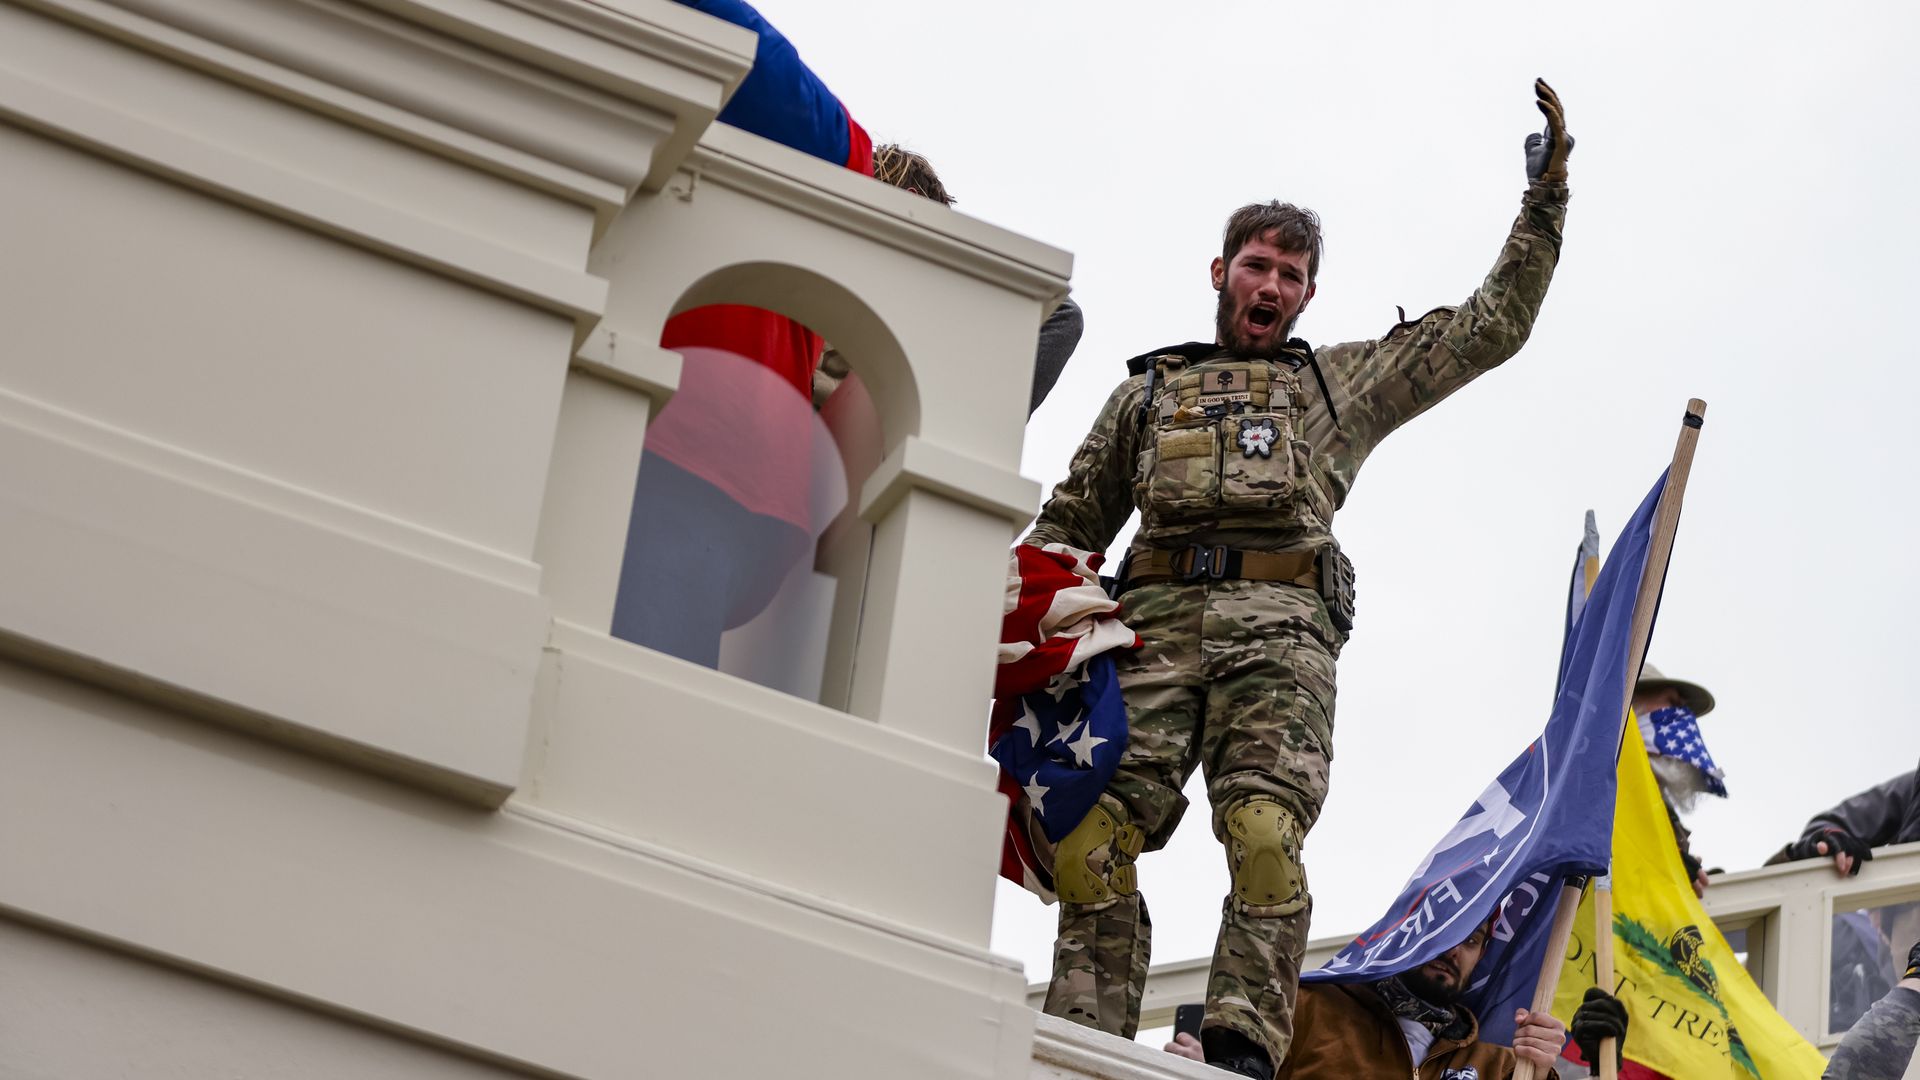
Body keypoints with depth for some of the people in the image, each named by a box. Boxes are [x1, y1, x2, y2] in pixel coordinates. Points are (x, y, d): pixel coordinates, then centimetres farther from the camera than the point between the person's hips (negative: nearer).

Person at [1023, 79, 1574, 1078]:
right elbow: (1070, 521, 30)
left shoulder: (1346, 380, 29)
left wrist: (1544, 197, 21)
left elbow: (1492, 326, 26)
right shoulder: (1150, 388, 32)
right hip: (1156, 619, 1)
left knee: (1264, 833, -23)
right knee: (1094, 834, -17)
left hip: (1280, 628, -1)